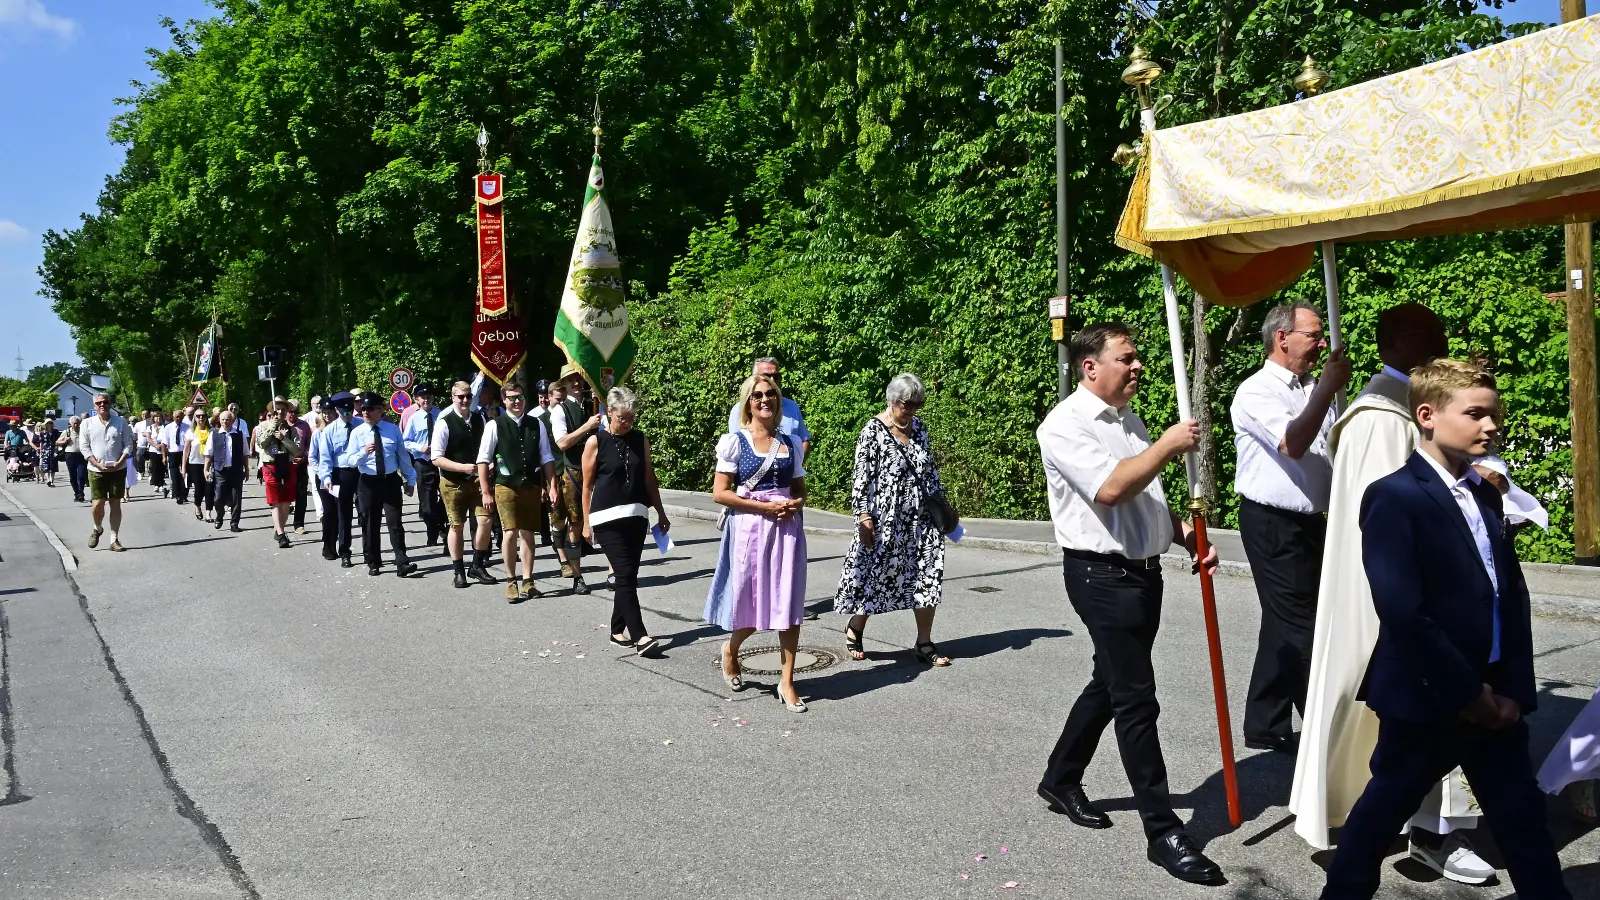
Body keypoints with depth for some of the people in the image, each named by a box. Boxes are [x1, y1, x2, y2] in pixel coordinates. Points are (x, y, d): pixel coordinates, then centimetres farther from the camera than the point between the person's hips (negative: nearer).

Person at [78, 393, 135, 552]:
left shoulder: (121, 422, 3)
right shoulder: (87, 423, 2)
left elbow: (128, 444, 2)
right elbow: (84, 447, -1)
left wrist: (119, 463, -13)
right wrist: (98, 464, -13)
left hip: (118, 469, 1)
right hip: (96, 470, -1)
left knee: (116, 504, 3)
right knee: (98, 504, -7)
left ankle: (114, 539, 9)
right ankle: (97, 529, 23)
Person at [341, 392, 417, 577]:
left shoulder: (393, 429, 1)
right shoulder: (357, 433, -2)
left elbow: (403, 455, 7)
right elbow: (348, 461, -6)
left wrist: (410, 480, 10)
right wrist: (364, 452, -25)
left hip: (391, 481, 0)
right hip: (369, 483, 0)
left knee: (395, 523, -4)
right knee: (370, 525, 8)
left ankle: (402, 564, -5)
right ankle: (373, 563, 21)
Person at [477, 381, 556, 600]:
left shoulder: (537, 425, 6)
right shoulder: (494, 426, -3)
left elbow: (546, 458, 10)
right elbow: (483, 460, -1)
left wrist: (552, 487, 5)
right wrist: (486, 492, -4)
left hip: (532, 486, 3)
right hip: (506, 486, -3)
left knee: (527, 534, 9)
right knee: (511, 533, -9)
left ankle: (527, 582, 17)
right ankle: (511, 582, 7)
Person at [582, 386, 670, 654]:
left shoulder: (640, 440, 8)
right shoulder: (596, 442, -3)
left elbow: (649, 479, 14)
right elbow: (587, 485, 1)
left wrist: (661, 512, 14)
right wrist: (587, 523, 1)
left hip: (636, 515, 5)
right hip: (607, 518, -4)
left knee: (628, 576, 7)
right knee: (625, 576, -11)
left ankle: (618, 631, 20)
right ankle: (640, 636, -15)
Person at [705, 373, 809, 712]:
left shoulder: (791, 444, 10)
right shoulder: (734, 442, -2)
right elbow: (720, 493, -7)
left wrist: (795, 504, -7)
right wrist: (765, 507, -14)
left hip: (787, 528, 3)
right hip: (749, 528, -3)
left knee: (788, 605, 1)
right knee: (751, 601, 3)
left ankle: (787, 681, 9)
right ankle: (730, 651, 35)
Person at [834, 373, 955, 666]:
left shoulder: (918, 427, 10)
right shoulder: (873, 431, -9)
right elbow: (862, 477, -12)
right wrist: (863, 517, -16)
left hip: (921, 519, 6)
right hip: (886, 520, -6)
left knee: (928, 577, 1)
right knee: (875, 575, 4)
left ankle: (924, 643, 10)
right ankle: (854, 631, 26)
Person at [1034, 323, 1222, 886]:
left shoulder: (1128, 421, 15)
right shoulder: (1066, 425, -13)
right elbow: (1111, 488, -26)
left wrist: (1187, 536, 6)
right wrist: (1169, 445, -18)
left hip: (1143, 571, 9)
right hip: (1103, 575, -9)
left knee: (1110, 684, 19)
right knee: (1136, 701, -5)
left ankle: (1060, 779, 36)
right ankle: (1163, 832, 3)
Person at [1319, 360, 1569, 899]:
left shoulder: (1485, 494, 11)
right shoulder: (1394, 497, -16)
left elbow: (1513, 596, 9)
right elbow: (1403, 613, -22)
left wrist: (1514, 688, -1)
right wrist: (1466, 693, -16)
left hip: (1494, 699, 7)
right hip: (1426, 698, -7)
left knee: (1523, 819, 15)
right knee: (1385, 809, 10)